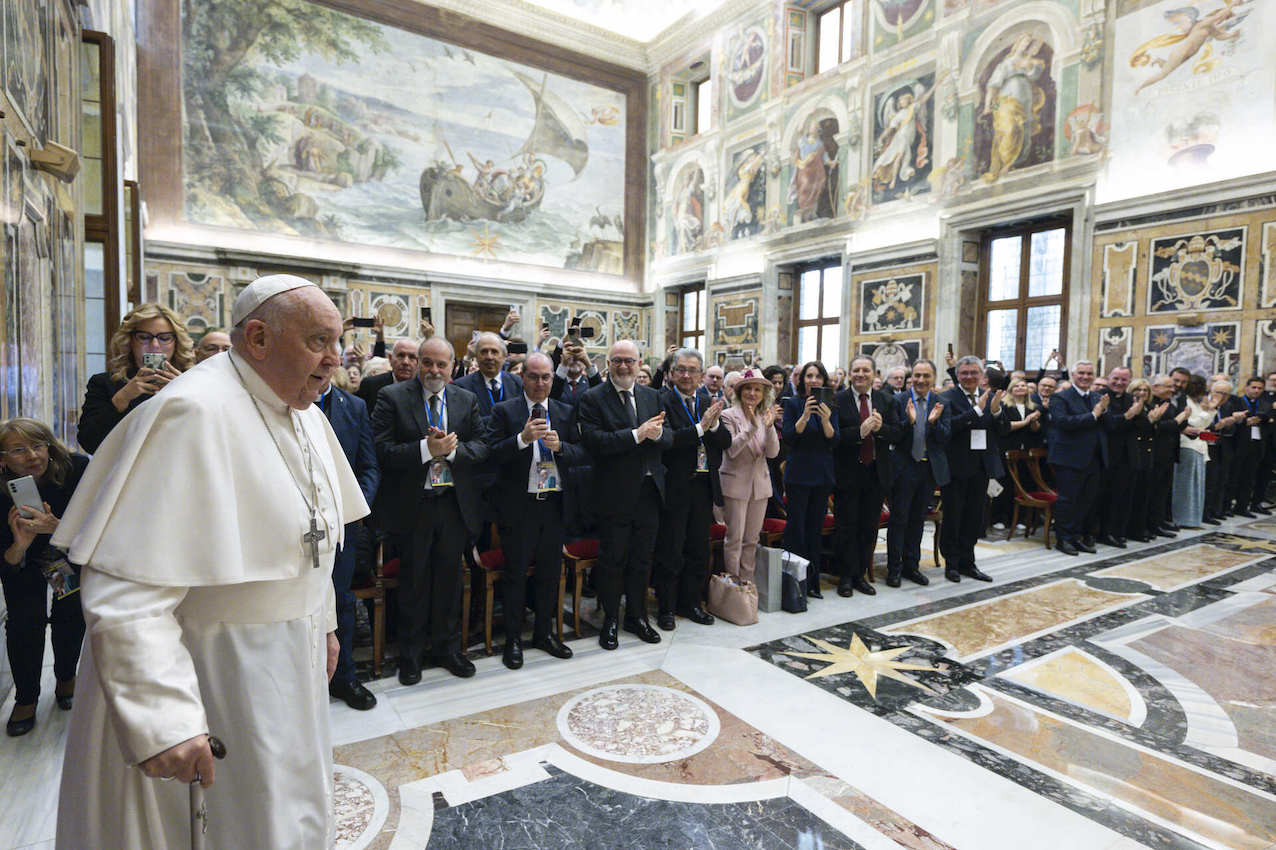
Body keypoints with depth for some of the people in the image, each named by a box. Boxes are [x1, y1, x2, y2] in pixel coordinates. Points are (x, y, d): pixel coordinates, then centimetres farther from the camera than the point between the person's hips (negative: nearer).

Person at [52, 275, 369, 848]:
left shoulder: (303, 412, 3)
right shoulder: (193, 411, -25)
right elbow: (123, 592, -28)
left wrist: (321, 623, 18)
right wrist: (161, 722, -29)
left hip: (287, 665, 8)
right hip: (204, 675, -8)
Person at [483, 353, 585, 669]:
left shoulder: (566, 412, 8)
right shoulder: (504, 411, -3)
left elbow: (581, 453, 3)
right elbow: (491, 453, -12)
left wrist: (559, 445, -16)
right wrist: (523, 438, -26)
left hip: (555, 504, 4)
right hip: (519, 506, -3)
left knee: (550, 572, 14)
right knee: (515, 574, 6)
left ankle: (544, 633, 31)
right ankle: (513, 639, 22)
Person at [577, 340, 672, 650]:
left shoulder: (653, 396, 9)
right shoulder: (592, 398, -6)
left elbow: (670, 438, 5)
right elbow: (594, 441, -19)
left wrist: (657, 433, -18)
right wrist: (636, 435, -24)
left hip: (649, 491, 5)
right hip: (615, 494, -4)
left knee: (642, 559, 16)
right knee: (612, 561, 8)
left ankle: (636, 616, 33)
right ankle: (610, 621, 25)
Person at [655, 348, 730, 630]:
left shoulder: (708, 404, 10)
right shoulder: (662, 401, -9)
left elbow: (726, 442, 3)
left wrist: (714, 424, -16)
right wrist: (700, 427, -26)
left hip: (704, 487, 6)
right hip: (675, 488, -6)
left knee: (698, 551, 16)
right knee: (670, 552, 5)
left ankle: (690, 603, 32)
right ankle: (666, 608, 21)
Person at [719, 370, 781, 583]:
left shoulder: (766, 416, 8)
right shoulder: (729, 415, -5)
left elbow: (772, 453, -1)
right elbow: (731, 450, -16)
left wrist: (769, 427, -16)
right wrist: (752, 427, -24)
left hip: (760, 485, 5)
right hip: (736, 484, -5)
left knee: (752, 540, 11)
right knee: (734, 539, -1)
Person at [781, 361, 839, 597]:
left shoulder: (829, 406, 8)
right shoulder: (793, 403, -2)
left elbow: (834, 440, -1)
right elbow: (787, 438, -10)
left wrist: (825, 420, -18)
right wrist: (805, 416, -21)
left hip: (822, 474, 4)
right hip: (799, 473, -4)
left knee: (816, 529, 10)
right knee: (796, 528, -2)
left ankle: (812, 582, 19)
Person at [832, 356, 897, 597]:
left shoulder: (886, 400, 7)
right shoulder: (837, 400, -6)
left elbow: (897, 433, 1)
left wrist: (880, 427, -19)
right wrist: (860, 431, -26)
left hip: (876, 473, 4)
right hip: (848, 474, -4)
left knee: (869, 527, 11)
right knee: (846, 527, 4)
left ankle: (861, 575, 23)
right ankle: (846, 577, 15)